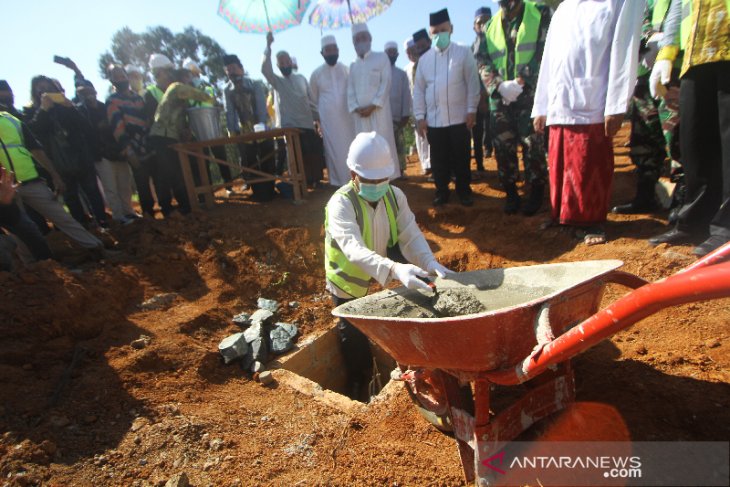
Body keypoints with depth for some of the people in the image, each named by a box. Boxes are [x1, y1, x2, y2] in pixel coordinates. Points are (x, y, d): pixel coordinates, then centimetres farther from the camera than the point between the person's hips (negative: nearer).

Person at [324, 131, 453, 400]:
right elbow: (355, 250, -45)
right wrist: (394, 269, -61)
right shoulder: (341, 204, -29)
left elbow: (412, 236, -19)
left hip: (384, 275, 4)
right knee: (355, 338, 8)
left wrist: (430, 263, -39)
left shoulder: (395, 196, -12)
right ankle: (358, 386, 35)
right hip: (349, 280, -3)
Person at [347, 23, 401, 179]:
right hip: (360, 112, 4)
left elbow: (386, 84, -4)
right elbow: (350, 89, 12)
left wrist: (373, 106, -13)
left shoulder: (382, 58, 7)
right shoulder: (353, 65, 19)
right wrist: (355, 108, -7)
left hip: (378, 110, -3)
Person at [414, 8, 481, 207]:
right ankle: (441, 191, 22)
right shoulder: (424, 59, 8)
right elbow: (418, 89, 7)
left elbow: (472, 83, -1)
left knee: (461, 158, 6)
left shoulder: (463, 53, 2)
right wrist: (420, 116, 0)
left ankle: (464, 190, 20)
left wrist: (472, 110, -7)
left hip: (459, 118, -2)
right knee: (438, 159, 8)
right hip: (433, 120, 2)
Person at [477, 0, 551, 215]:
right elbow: (482, 62, 7)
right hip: (499, 98, 3)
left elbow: (544, 52, -4)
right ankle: (511, 194, 16)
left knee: (533, 146, -4)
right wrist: (499, 86, -10)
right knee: (503, 147, 3)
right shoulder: (490, 26, 16)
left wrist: (520, 81, -15)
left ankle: (536, 194, 10)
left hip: (529, 94, -3)